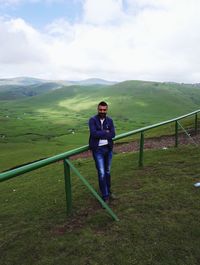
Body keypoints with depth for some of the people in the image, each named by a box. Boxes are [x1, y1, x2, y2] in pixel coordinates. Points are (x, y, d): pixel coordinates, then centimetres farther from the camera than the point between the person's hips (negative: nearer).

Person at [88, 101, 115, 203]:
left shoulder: (110, 120, 3)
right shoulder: (92, 120, -7)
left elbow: (113, 134, -9)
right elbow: (94, 133, -22)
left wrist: (100, 134, -19)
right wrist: (105, 132, -16)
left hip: (108, 149, 4)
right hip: (98, 150, -4)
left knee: (107, 172, 16)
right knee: (101, 173, -4)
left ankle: (108, 191, 34)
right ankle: (105, 196, 10)